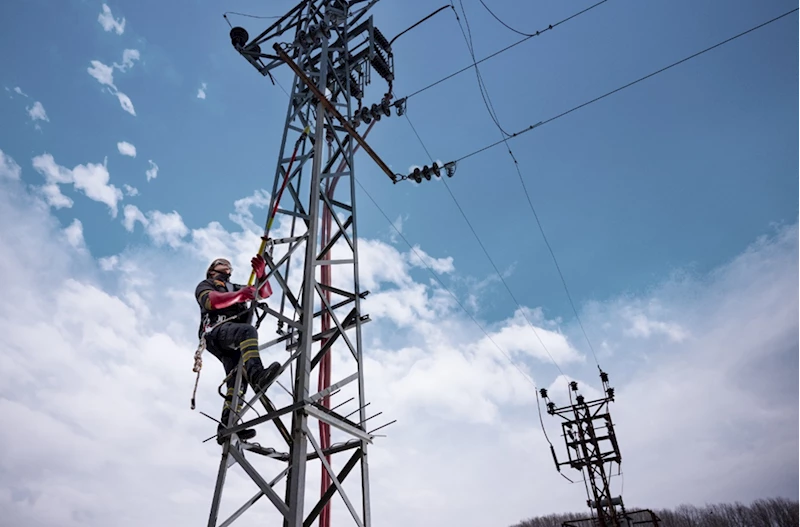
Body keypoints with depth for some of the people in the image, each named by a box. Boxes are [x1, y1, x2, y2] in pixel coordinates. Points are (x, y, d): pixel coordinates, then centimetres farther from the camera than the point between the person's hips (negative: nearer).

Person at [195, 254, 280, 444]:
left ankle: (226, 426, -24)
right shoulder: (205, 285, 24)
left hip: (233, 344, 5)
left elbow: (265, 293, 22)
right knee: (248, 330, -36)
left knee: (238, 377, -16)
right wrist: (239, 295, -22)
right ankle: (256, 374, -57)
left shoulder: (236, 288, 39)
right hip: (217, 331, -5)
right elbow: (210, 300, -4)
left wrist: (261, 273, 0)